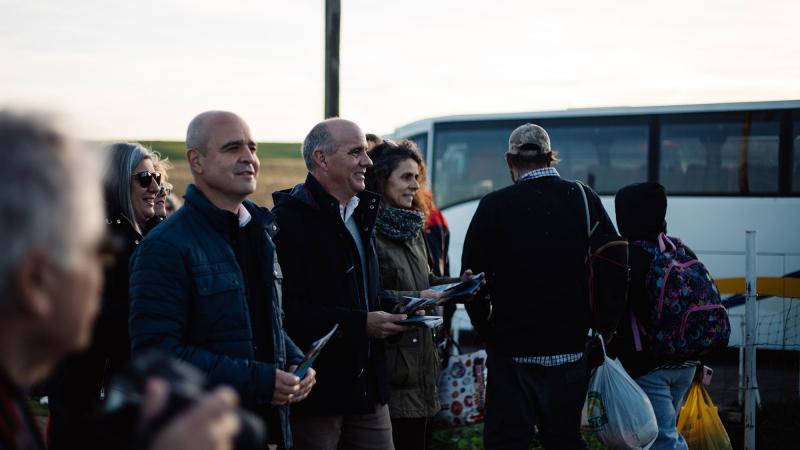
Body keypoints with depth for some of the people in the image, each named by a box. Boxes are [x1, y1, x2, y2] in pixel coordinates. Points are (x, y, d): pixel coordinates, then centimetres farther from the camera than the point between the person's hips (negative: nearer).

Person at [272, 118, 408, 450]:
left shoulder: (359, 214, 17)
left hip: (366, 383, 8)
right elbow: (289, 310, -22)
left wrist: (394, 310, 8)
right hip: (316, 387, -8)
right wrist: (360, 324, -21)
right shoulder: (290, 219, -14)